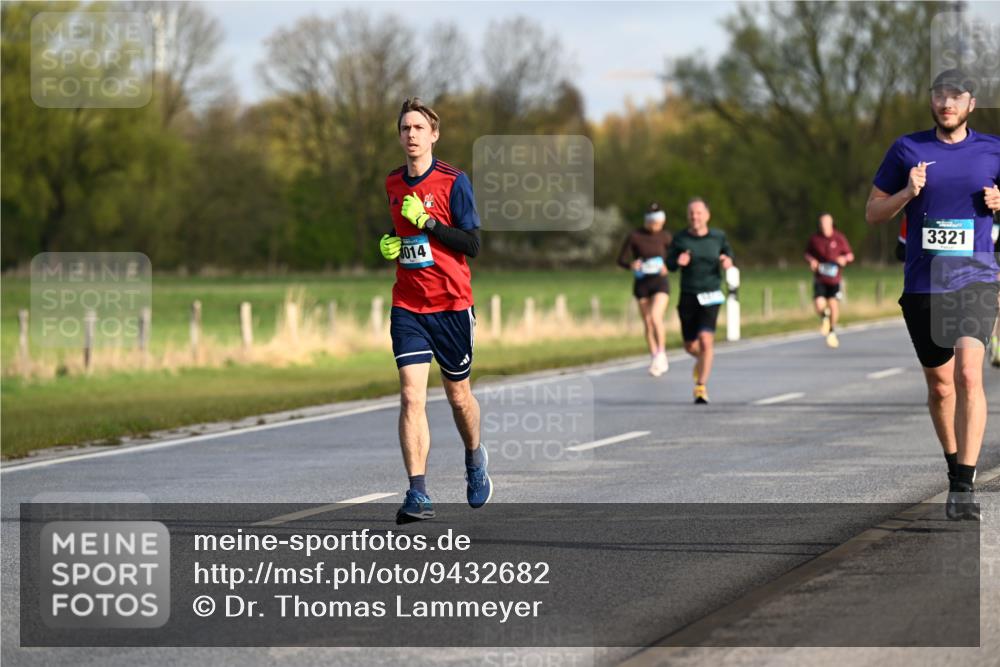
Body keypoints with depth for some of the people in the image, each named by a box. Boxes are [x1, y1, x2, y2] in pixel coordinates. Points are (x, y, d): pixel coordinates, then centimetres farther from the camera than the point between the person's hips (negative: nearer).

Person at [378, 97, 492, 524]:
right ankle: (417, 494, -16)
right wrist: (391, 245, 5)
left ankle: (475, 461, 41)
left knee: (458, 395, 11)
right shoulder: (393, 184, 9)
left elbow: (472, 244, -11)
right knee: (411, 396, -12)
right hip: (407, 306, 3)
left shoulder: (453, 181, -7)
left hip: (452, 304, -3)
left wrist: (428, 222, -19)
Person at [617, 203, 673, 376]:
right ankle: (656, 361, 15)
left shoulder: (665, 236, -2)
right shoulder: (634, 236, -6)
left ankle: (661, 353, -9)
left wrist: (666, 267, -15)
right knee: (648, 323, 4)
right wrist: (631, 265, -24)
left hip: (660, 282, -1)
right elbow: (621, 260, -2)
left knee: (655, 317, -22)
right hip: (641, 284, 1)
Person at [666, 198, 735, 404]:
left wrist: (728, 261, -9)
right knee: (690, 346, 9)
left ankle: (701, 387, -12)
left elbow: (729, 254, 15)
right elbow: (669, 264, 5)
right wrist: (678, 262, -18)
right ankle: (702, 359, 46)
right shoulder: (680, 239, 0)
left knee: (706, 339, -19)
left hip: (711, 296, -2)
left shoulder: (718, 237, 1)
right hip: (688, 297, 2)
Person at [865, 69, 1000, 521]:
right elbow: (873, 213, 8)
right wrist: (907, 194, -10)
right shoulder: (907, 149, 5)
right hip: (922, 283, 2)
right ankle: (955, 469, 33)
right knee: (940, 386, 10)